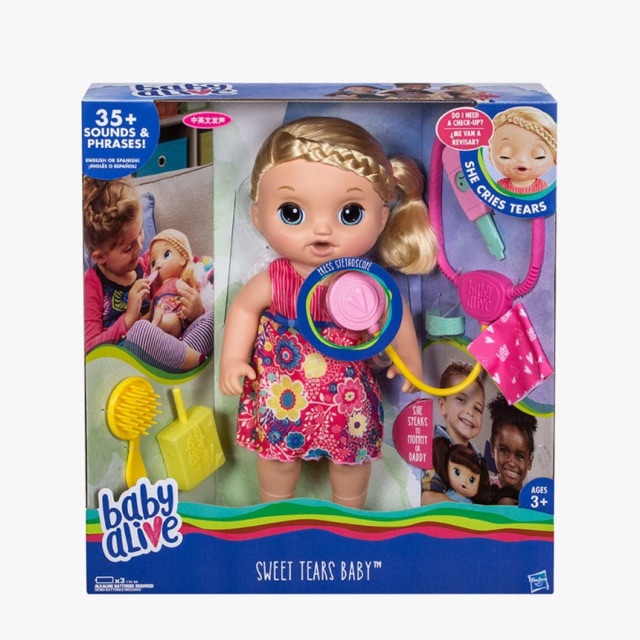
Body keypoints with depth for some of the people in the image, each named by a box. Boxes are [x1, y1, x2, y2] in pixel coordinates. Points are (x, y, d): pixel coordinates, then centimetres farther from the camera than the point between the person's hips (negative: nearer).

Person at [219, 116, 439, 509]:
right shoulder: (273, 282, -23)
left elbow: (398, 319, -4)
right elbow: (243, 309, -4)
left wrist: (411, 361, 9)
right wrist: (233, 359, -9)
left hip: (347, 394, 1)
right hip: (283, 394, 0)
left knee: (352, 452, 22)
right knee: (278, 451, 21)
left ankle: (350, 509, 52)